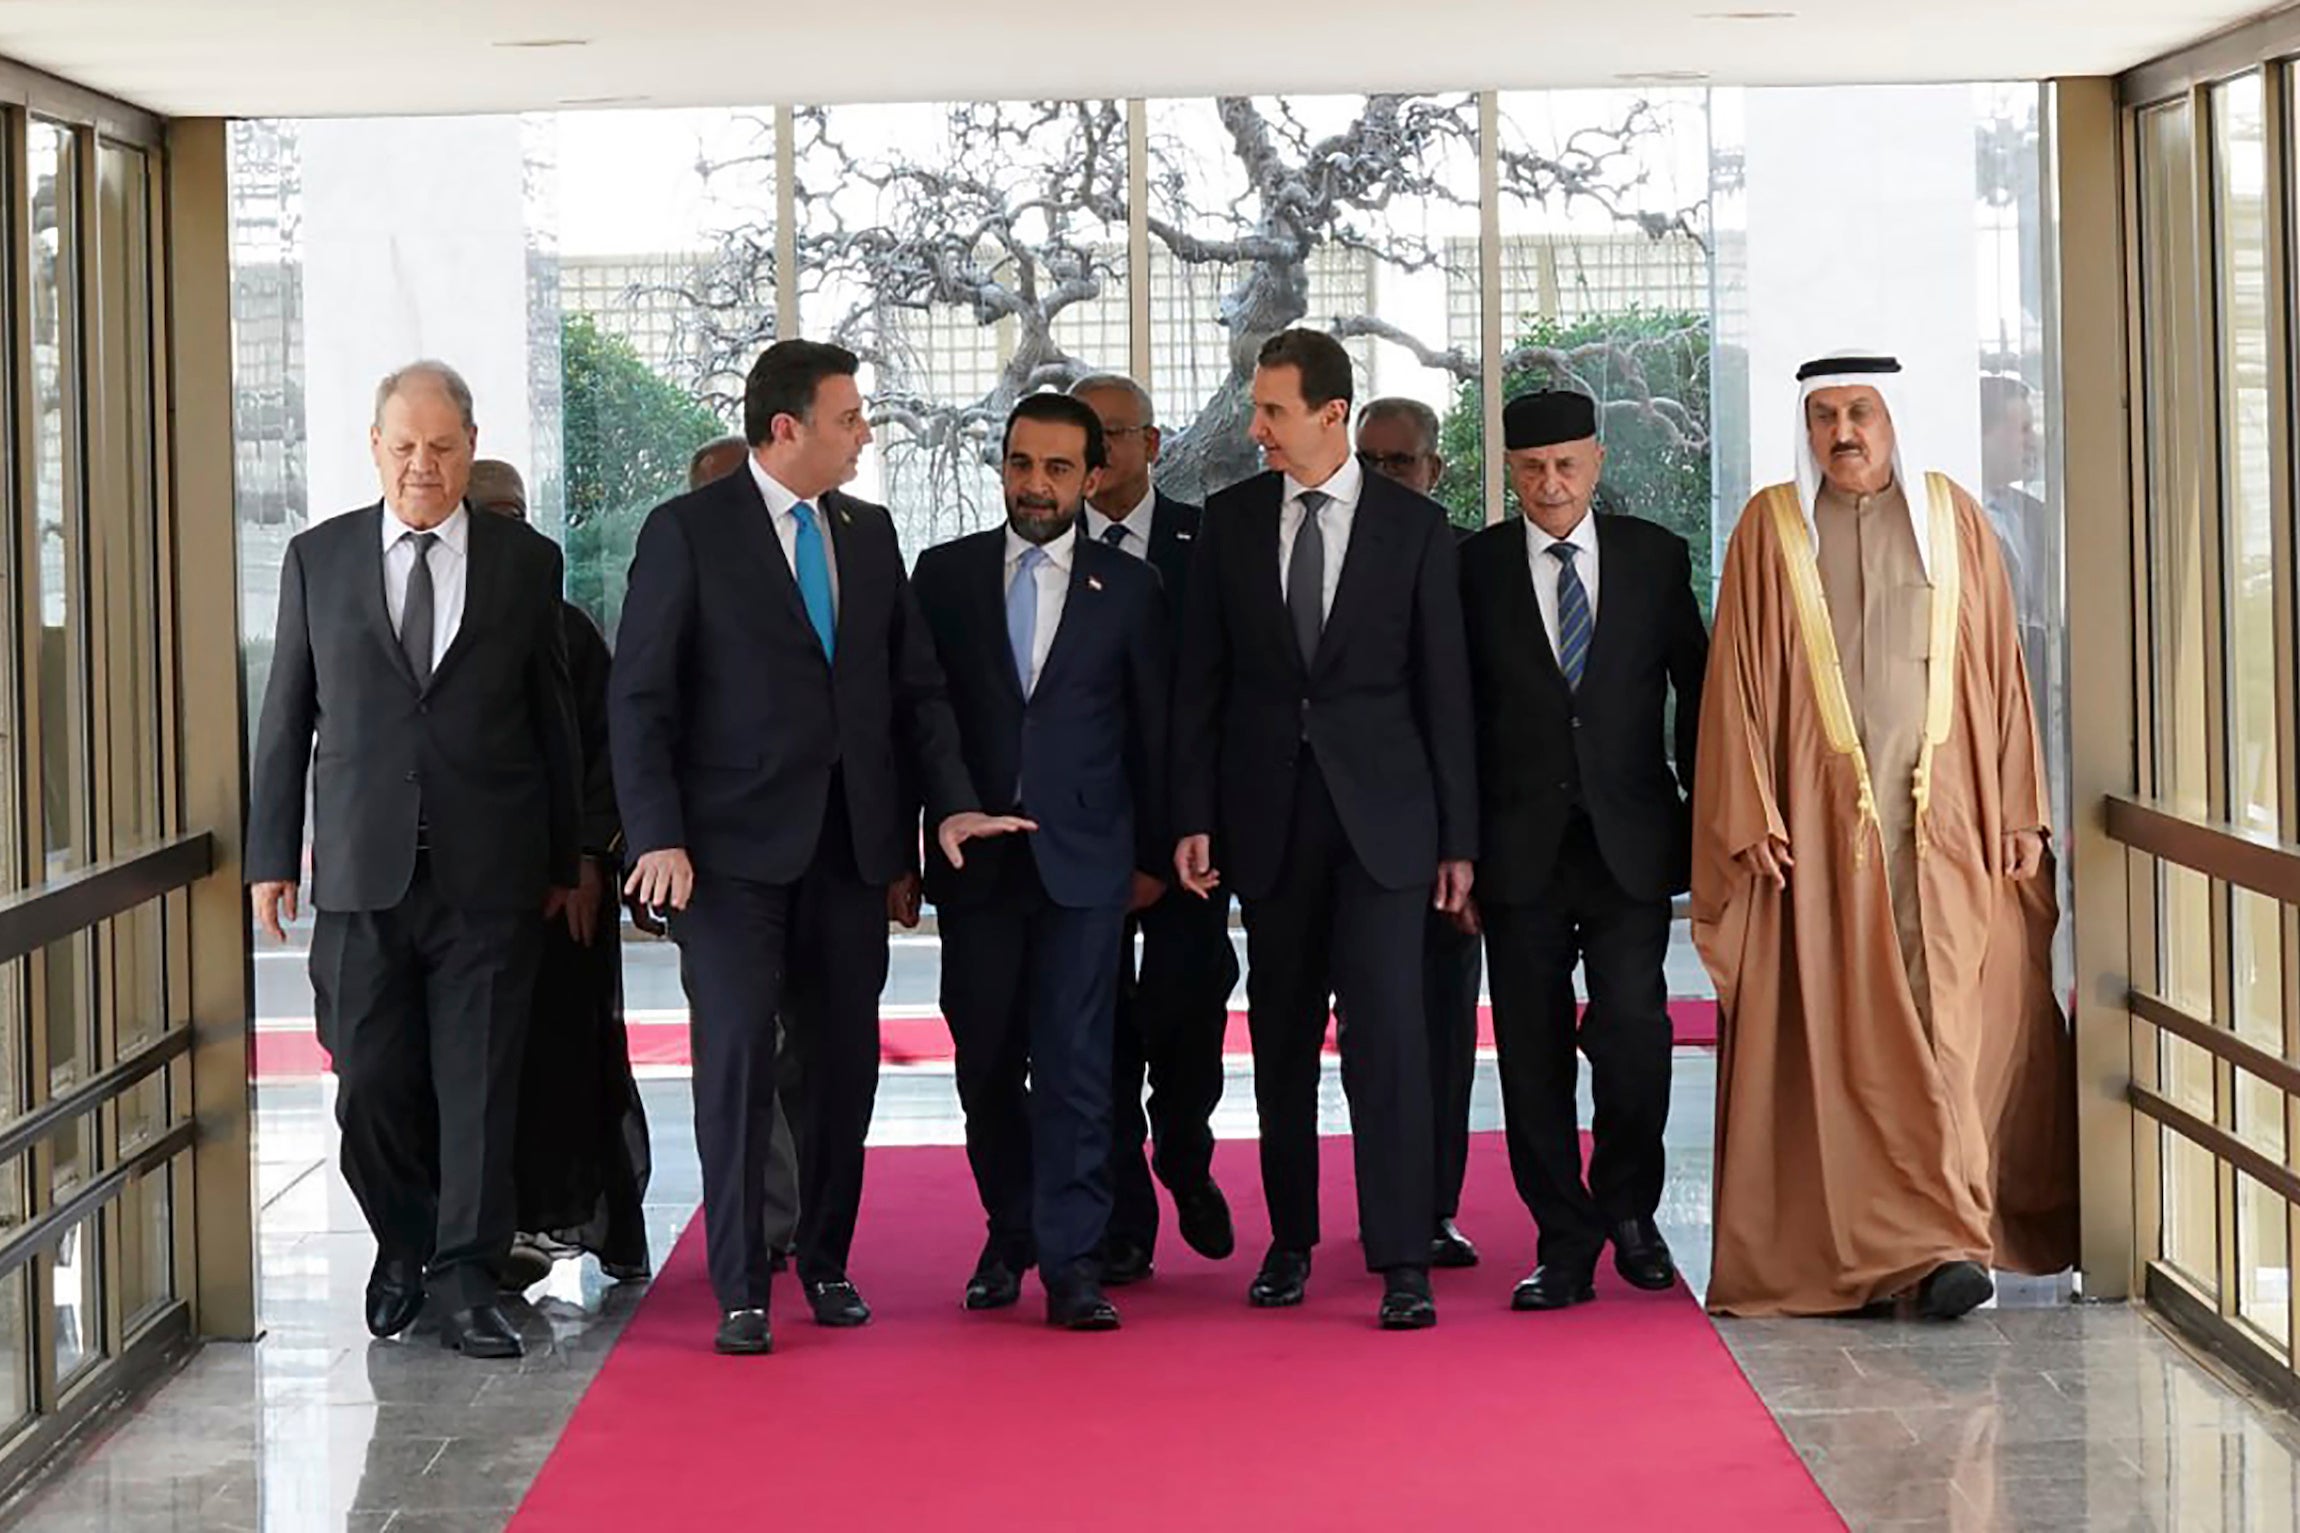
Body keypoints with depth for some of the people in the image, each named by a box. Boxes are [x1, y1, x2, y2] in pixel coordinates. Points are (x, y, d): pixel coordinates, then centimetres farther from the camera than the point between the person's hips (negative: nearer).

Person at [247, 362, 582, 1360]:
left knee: (480, 1082, 0)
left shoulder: (526, 564, 6)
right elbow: (286, 716, 9)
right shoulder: (318, 559, 7)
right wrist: (271, 855, 4)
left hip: (489, 871, -1)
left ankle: (464, 1278, 7)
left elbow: (553, 720, 9)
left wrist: (566, 862, 10)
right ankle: (404, 1247, 25)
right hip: (361, 868, 1)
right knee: (370, 1082, 3)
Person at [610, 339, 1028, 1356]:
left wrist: (948, 801, 2)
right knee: (738, 1058, -6)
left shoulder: (869, 534, 13)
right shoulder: (688, 532, -4)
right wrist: (660, 836, -15)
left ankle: (826, 1264, 21)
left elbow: (915, 684, 15)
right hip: (737, 847, -5)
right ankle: (740, 1291, 0)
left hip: (849, 846, 5)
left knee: (846, 1061, 7)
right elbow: (640, 698, -6)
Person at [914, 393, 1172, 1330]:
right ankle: (1009, 1237, 24)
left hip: (1084, 861, -1)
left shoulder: (1128, 588, 5)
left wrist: (1153, 856, 7)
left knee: (1075, 1067, -6)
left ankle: (1072, 1263, -5)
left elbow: (1154, 730, 9)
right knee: (986, 1065, 7)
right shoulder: (944, 575, 6)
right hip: (974, 859, 2)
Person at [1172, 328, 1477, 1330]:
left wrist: (1458, 837, 0)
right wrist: (1194, 818, 1)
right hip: (1268, 812, 3)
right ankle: (1290, 1240, 19)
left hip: (1379, 811, -3)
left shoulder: (1414, 527, 1)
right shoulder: (1230, 521, 7)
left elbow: (1445, 688, 2)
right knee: (1282, 1037, 8)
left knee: (1386, 1028, -9)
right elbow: (1200, 681, 8)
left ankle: (1403, 1262, -8)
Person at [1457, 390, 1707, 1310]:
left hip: (1629, 842, 0)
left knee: (1634, 1033, -6)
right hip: (1519, 845, 0)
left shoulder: (1655, 558, 7)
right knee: (1534, 1048, 1)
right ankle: (1565, 1247, 10)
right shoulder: (1474, 569, 3)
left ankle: (1629, 1209, 19)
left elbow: (1699, 686, 13)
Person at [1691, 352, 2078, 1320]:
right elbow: (1740, 679, 4)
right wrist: (1750, 815, -5)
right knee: (1843, 1032, -5)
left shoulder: (1953, 521, 10)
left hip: (1947, 814, 1)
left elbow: (2001, 673, 10)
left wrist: (2022, 814, 4)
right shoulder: (1771, 528, 7)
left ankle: (1942, 1238, -3)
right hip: (1820, 818, -1)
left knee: (1953, 1021, -6)